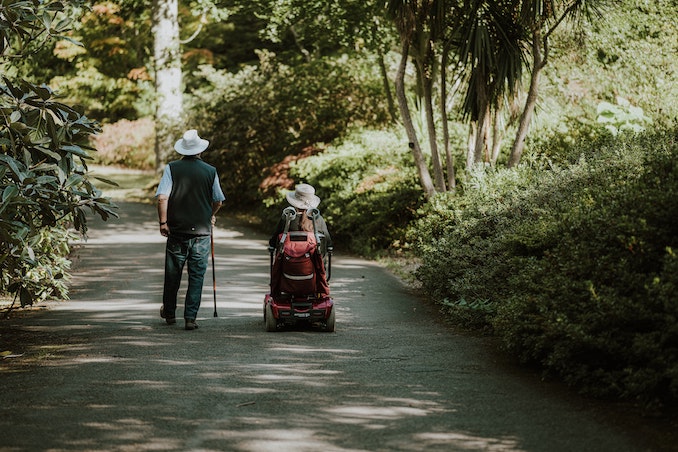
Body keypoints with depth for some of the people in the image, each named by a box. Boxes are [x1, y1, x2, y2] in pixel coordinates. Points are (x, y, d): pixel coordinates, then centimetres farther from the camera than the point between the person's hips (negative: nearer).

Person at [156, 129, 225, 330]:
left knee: (173, 274, 14)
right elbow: (218, 201, 9)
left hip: (177, 231, 0)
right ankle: (190, 317, 0)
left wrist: (163, 222, -3)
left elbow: (162, 197, -12)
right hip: (202, 231, 0)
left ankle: (169, 313, 29)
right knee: (197, 276, 4)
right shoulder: (210, 171, 0)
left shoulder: (172, 168, -4)